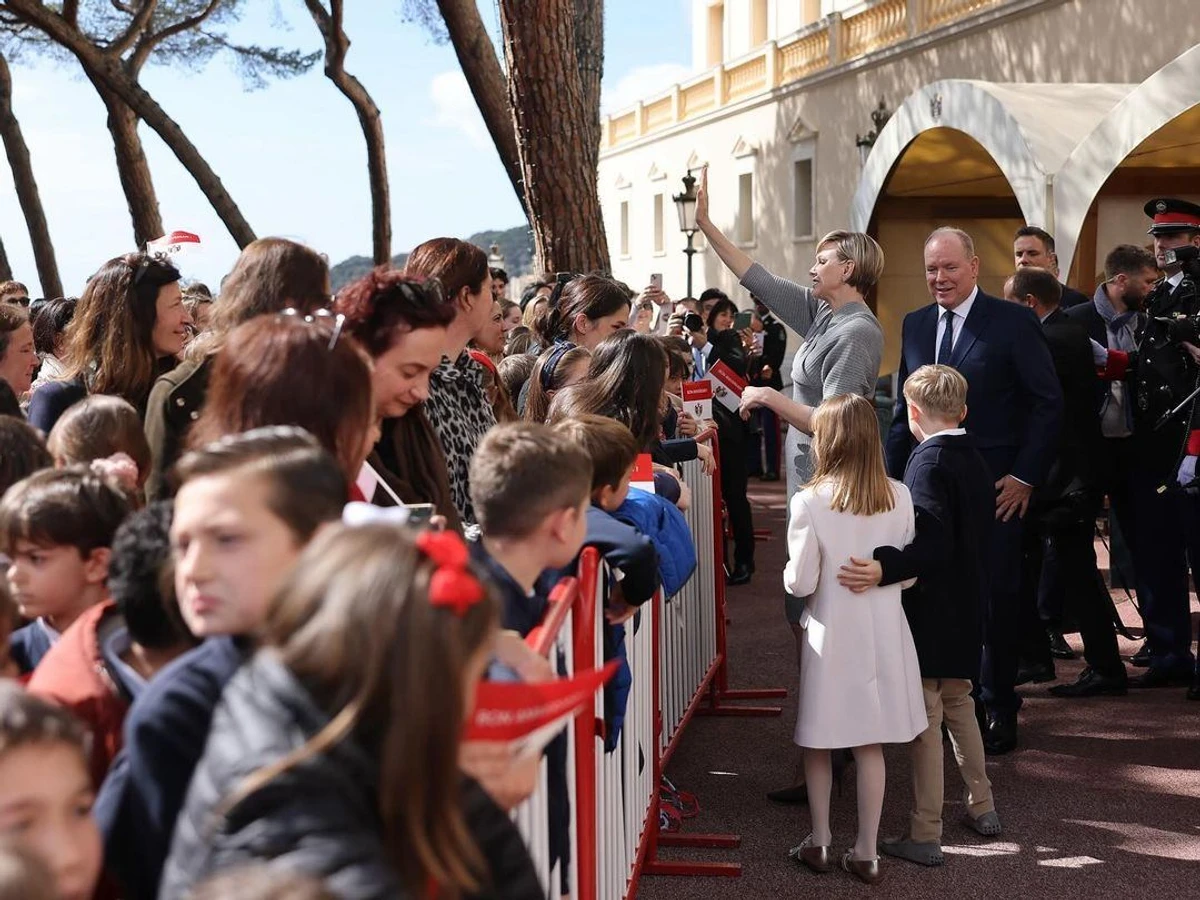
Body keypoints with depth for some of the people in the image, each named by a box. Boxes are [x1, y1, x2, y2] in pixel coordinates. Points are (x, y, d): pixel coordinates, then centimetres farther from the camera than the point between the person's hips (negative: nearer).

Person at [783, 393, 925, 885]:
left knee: (819, 743, 14)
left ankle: (819, 842, 24)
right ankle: (866, 851, 17)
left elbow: (800, 582, -13)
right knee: (871, 745, 11)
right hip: (882, 633, 3)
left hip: (830, 634, -2)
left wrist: (789, 573, 8)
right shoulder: (899, 497, -7)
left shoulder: (810, 502, -17)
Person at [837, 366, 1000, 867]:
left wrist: (883, 570, -41)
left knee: (925, 716, -2)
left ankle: (925, 835, 4)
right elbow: (976, 537, 11)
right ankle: (981, 806, 35)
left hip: (930, 610, -8)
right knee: (958, 702, 23)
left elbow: (932, 544, -30)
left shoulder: (929, 463, -18)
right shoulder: (974, 459, 8)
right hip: (968, 606, 8)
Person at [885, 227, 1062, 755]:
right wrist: (893, 474, 7)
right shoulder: (915, 325, 10)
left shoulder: (1013, 323, -5)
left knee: (995, 597, 4)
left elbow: (1049, 404, -5)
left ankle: (997, 707, 18)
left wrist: (1025, 476, -10)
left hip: (995, 487, -4)